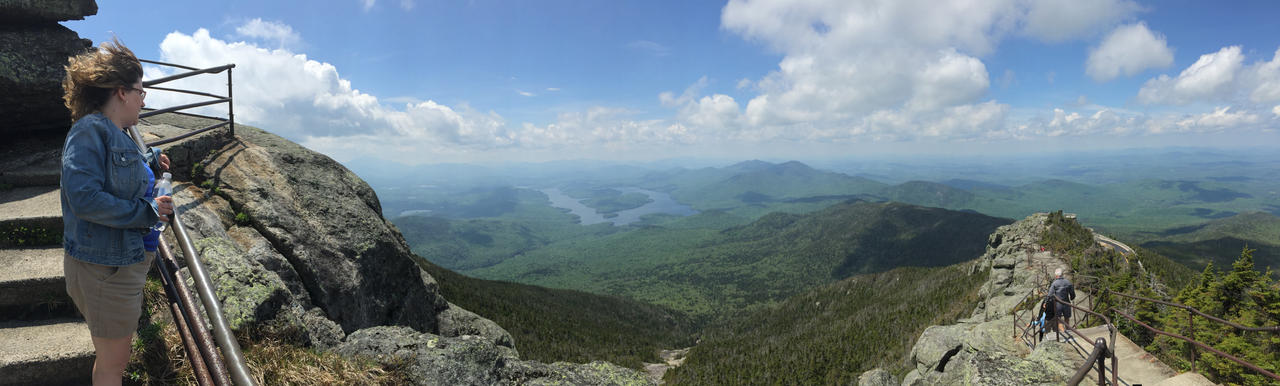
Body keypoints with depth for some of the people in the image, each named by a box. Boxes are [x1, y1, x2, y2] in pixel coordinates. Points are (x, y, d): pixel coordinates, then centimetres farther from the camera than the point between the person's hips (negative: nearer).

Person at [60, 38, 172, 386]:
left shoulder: (117, 135, 11)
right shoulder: (90, 130, -18)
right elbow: (84, 197, -28)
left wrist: (151, 160, 28)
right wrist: (147, 211, -22)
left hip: (127, 262, 9)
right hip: (104, 267, -9)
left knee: (114, 354, 23)